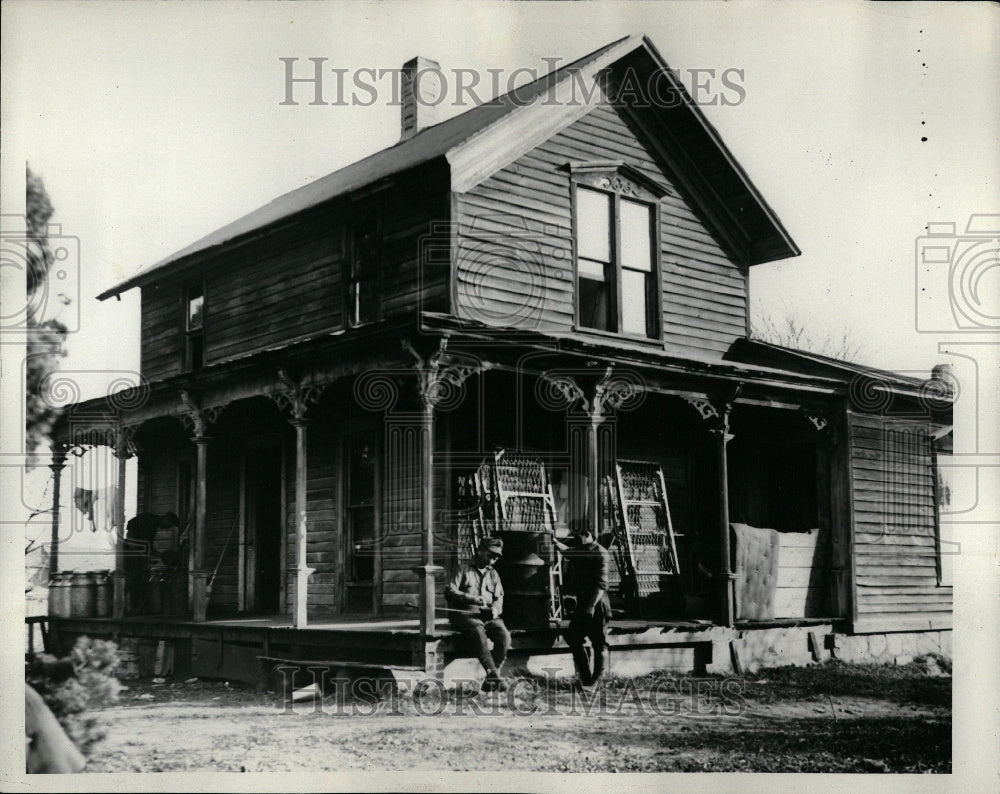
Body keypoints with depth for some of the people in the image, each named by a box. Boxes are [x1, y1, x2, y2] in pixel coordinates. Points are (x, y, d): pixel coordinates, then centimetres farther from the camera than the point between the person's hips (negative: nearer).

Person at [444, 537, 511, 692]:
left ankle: (491, 679, -27)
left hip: (489, 615, 4)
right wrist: (473, 599, -13)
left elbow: (499, 598, 18)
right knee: (478, 632, -37)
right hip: (465, 614, -4)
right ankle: (494, 675, -43)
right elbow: (449, 592, 0)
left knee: (504, 634, -27)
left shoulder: (493, 574, 27)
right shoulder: (464, 570, 13)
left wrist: (496, 608, -8)